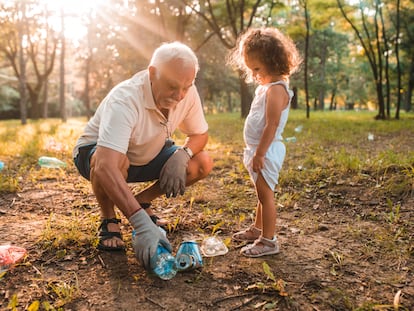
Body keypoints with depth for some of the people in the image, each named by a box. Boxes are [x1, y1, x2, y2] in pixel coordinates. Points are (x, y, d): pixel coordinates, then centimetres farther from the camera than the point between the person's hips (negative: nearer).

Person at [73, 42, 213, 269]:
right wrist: (142, 224, -56)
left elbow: (200, 134, -3)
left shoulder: (187, 93, -18)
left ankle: (142, 200, 8)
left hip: (146, 155, 6)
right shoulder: (124, 100, -37)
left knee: (202, 164, -14)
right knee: (116, 162, -41)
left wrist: (182, 155, -26)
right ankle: (109, 221, -8)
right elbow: (106, 167, -49)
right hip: (95, 153, -5)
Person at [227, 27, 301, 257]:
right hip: (259, 151, 10)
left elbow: (271, 126, -23)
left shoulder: (276, 89, -18)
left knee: (265, 195, -3)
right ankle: (257, 229, 35)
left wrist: (259, 154, -23)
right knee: (262, 194, 20)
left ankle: (268, 241, 7)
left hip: (266, 152, -10)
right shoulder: (266, 87, 15)